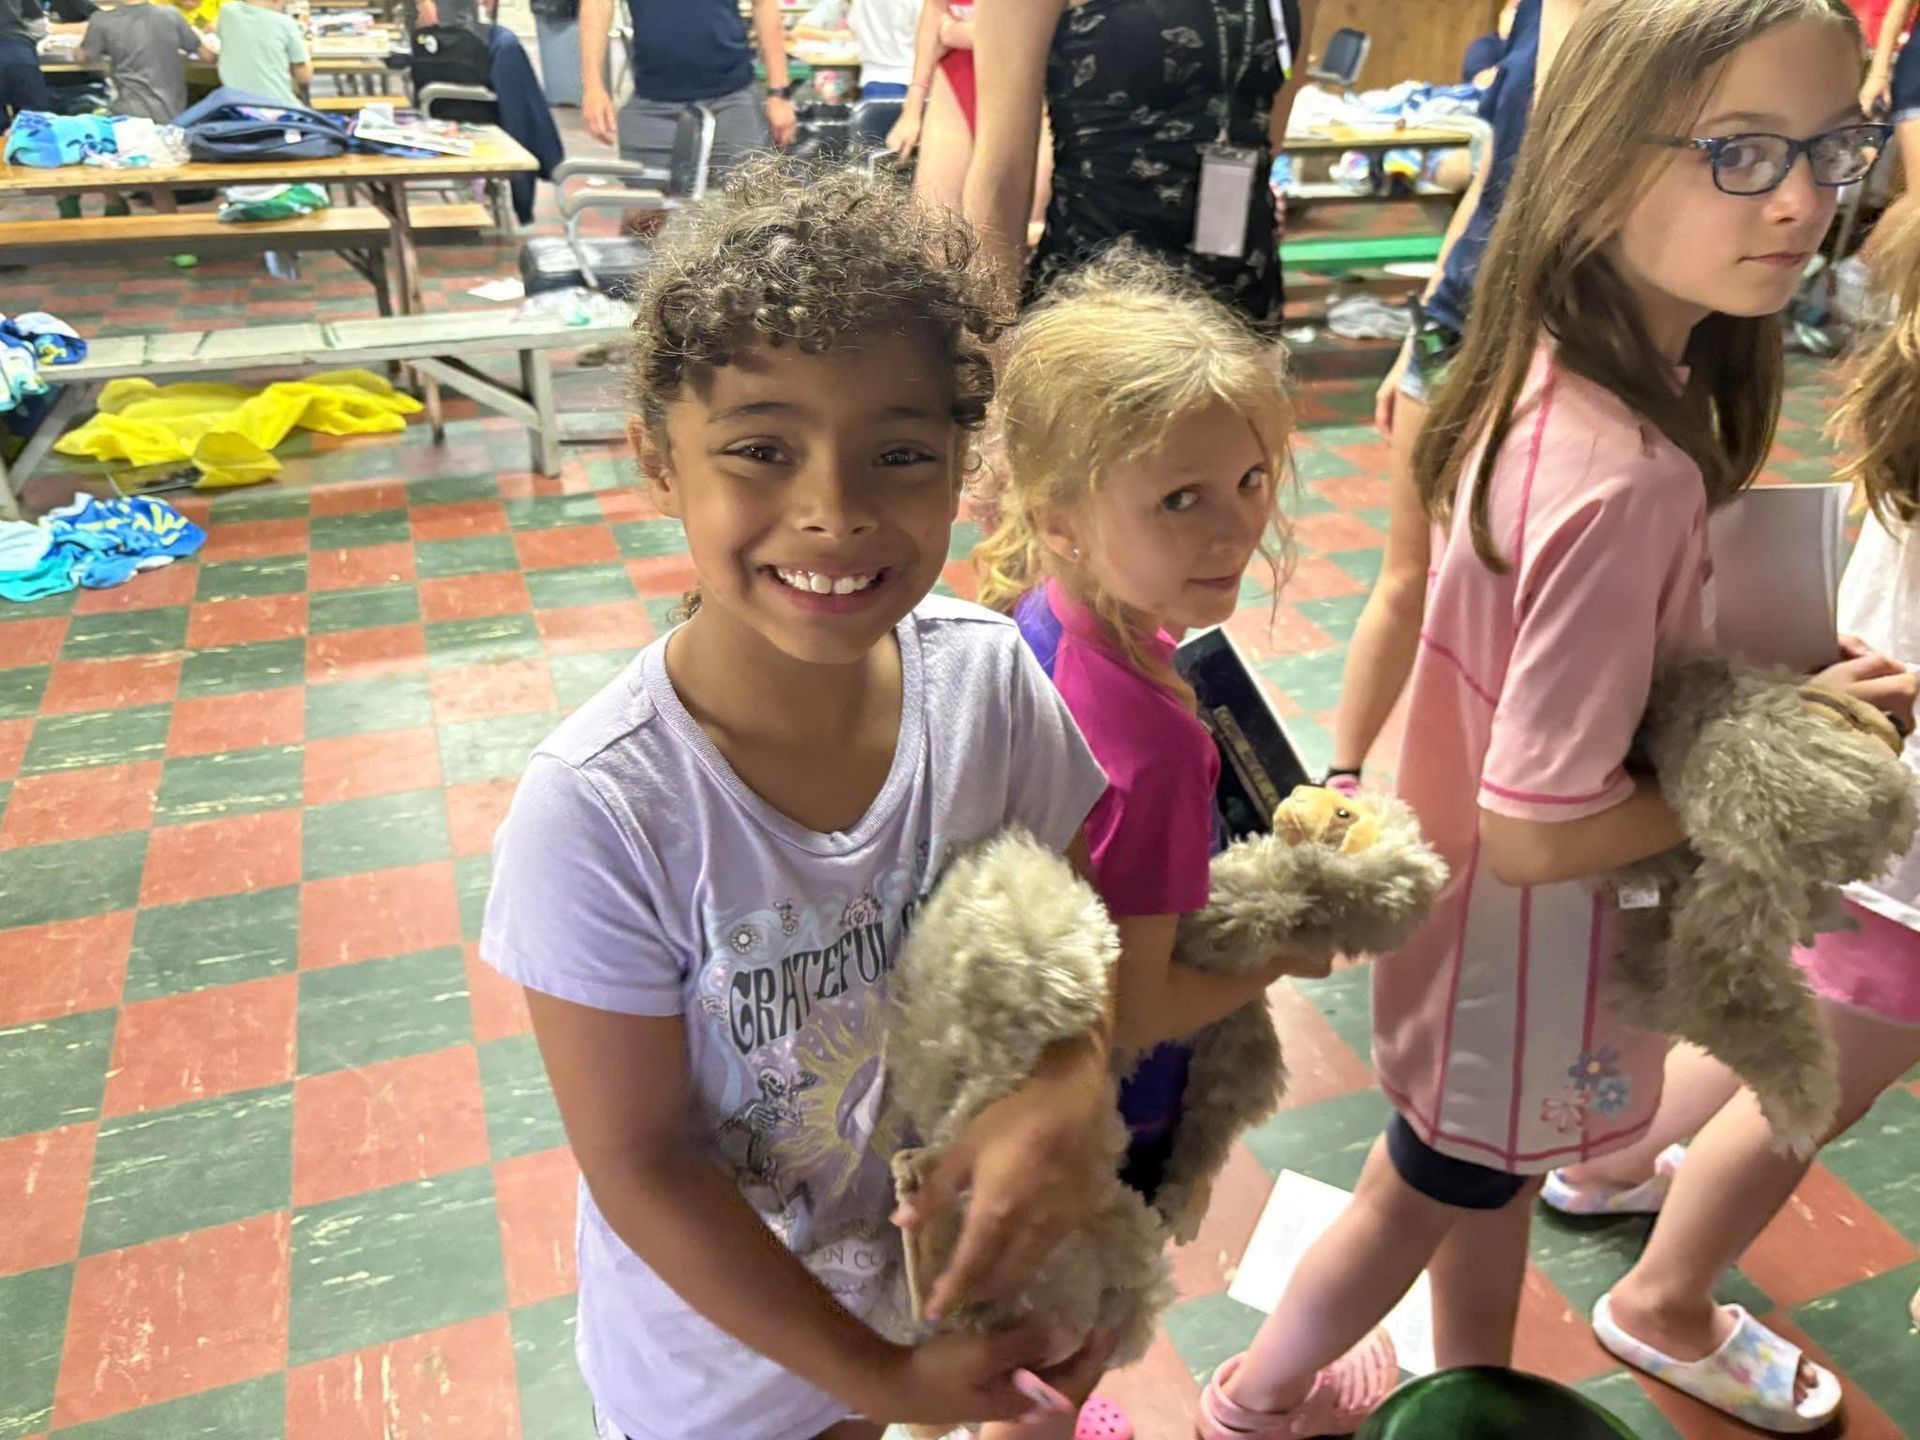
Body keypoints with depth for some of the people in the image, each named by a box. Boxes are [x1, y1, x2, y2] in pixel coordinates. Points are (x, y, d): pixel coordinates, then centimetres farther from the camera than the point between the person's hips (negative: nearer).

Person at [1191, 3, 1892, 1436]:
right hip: (1527, 952, -7)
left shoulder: (1545, 373, -9)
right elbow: (1538, 831, -30)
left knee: (1492, 1182, 30)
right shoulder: (1626, 482, -35)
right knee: (1425, 1202, 21)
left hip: (1467, 893, 7)